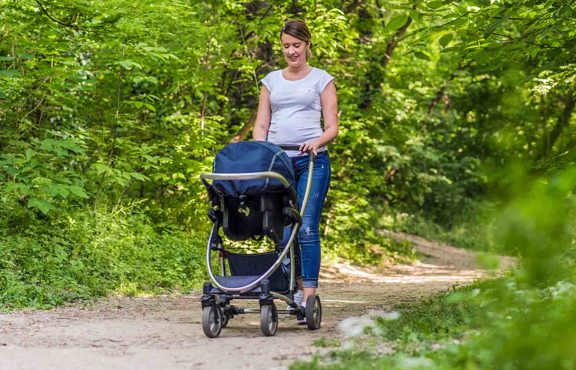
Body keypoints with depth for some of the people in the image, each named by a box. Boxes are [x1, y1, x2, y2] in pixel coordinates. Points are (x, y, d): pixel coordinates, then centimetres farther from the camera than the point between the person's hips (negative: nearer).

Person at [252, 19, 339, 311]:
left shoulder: (321, 79, 7)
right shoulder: (271, 80, 15)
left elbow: (332, 127, 3)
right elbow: (261, 125, 13)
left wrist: (318, 142, -18)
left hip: (311, 161, -3)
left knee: (307, 228, -11)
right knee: (282, 230, 1)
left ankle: (309, 295, -12)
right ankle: (295, 286, 16)